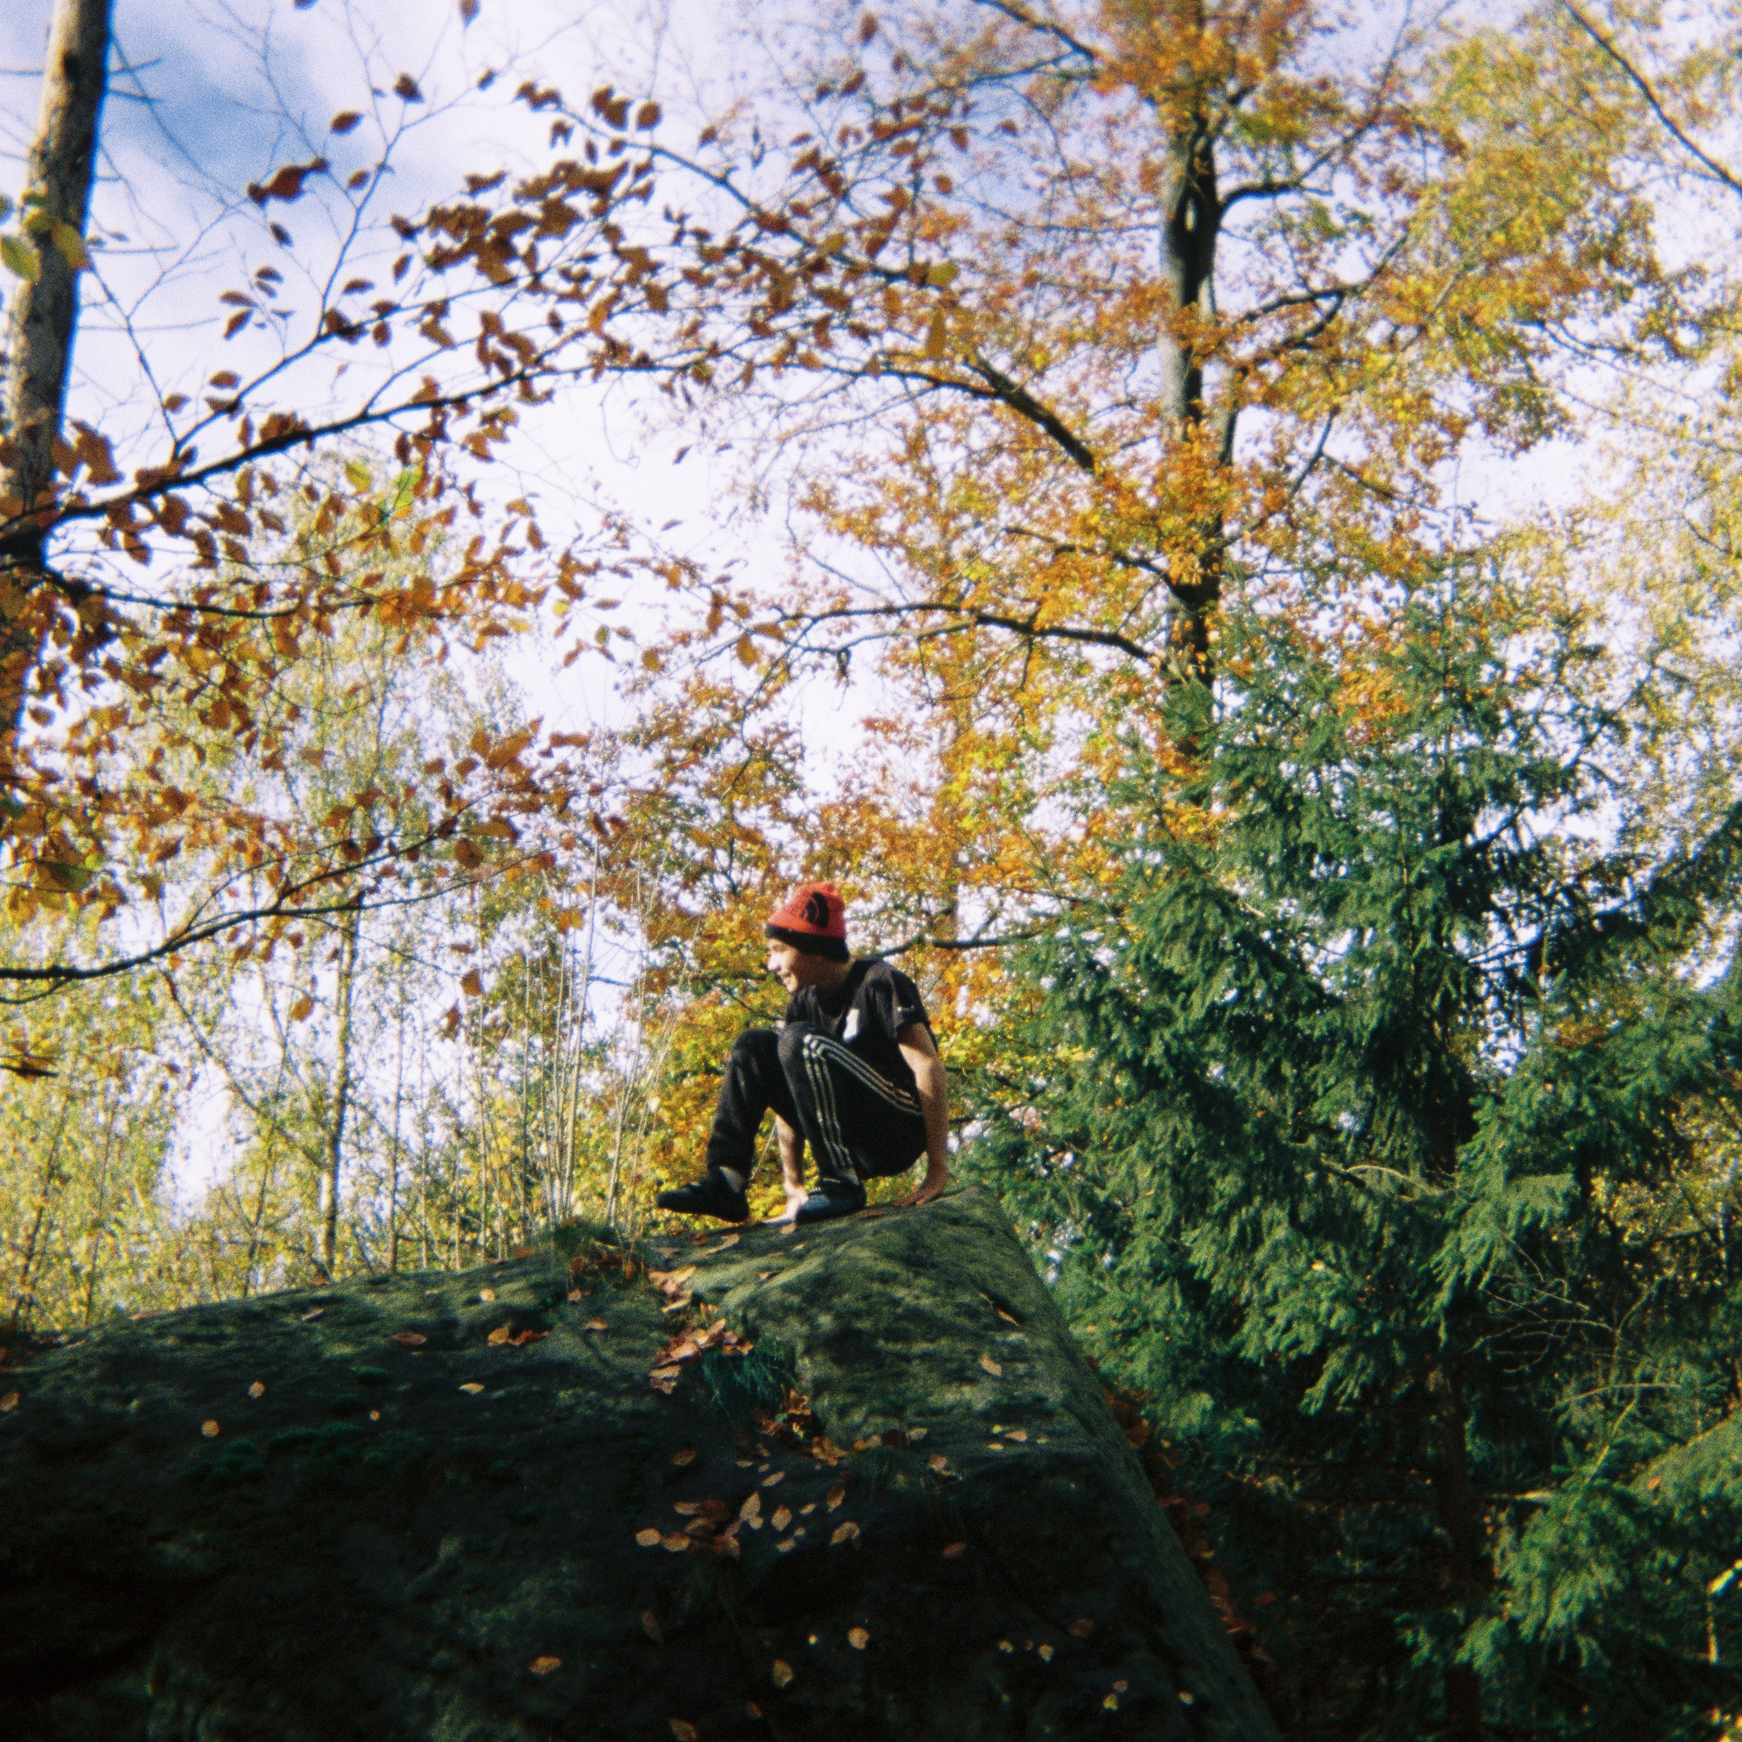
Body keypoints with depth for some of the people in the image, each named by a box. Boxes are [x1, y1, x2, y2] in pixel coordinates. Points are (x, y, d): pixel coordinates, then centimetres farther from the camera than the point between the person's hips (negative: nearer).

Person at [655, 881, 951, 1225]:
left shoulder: (880, 984, -13)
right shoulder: (803, 1004, 8)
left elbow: (929, 1068, -20)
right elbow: (789, 1093, 9)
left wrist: (938, 1170, -25)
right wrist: (793, 1186, 2)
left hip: (903, 1132, -7)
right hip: (855, 1140, 7)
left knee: (799, 1042, -25)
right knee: (753, 1046, -1)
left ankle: (840, 1184, -25)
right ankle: (724, 1185, -11)